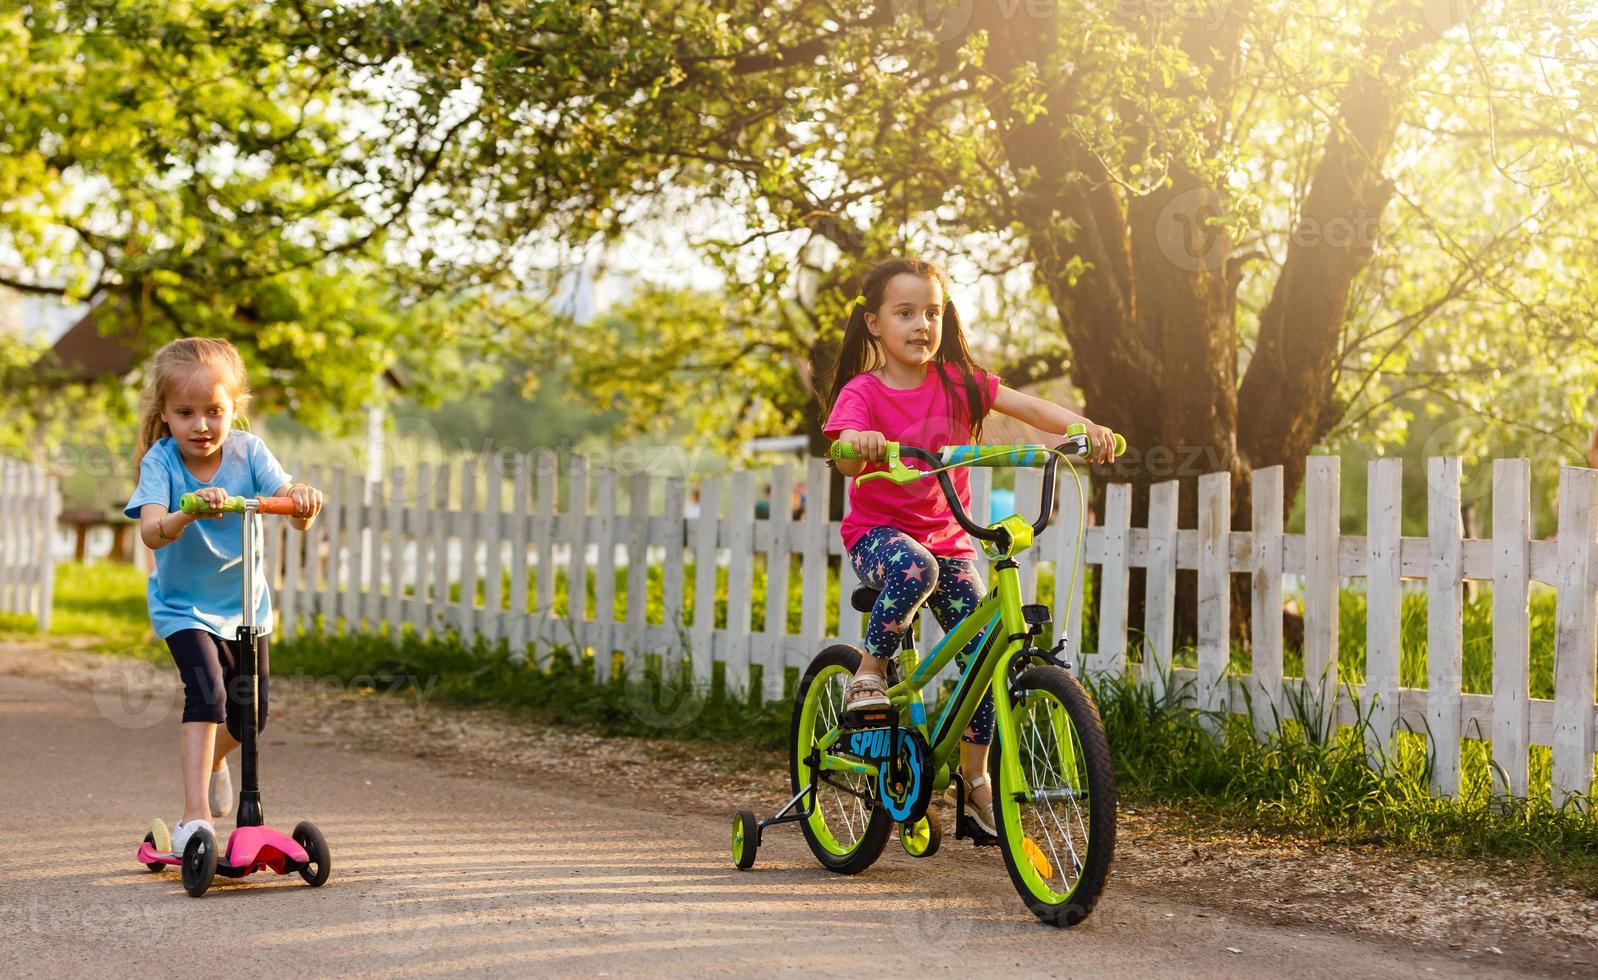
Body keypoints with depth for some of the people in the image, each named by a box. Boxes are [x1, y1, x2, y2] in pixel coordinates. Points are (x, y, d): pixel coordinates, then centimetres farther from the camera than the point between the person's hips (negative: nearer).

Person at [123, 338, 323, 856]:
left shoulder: (248, 452, -15)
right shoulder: (160, 461, -20)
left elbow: (294, 513, -24)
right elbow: (151, 532, -36)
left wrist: (303, 499, -48)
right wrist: (190, 512, -56)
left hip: (245, 601, 4)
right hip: (184, 605, -3)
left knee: (251, 714, 10)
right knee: (206, 693, -25)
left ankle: (212, 760, 45)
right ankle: (195, 815, -22)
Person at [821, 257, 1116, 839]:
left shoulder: (957, 382, 0)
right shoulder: (862, 392, -9)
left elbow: (1028, 407, -11)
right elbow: (848, 461, -27)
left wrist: (1085, 429, -29)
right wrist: (861, 446, -51)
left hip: (947, 540, 4)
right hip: (878, 533, -4)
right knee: (915, 567, -39)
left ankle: (975, 779, 9)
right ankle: (868, 675, -18)